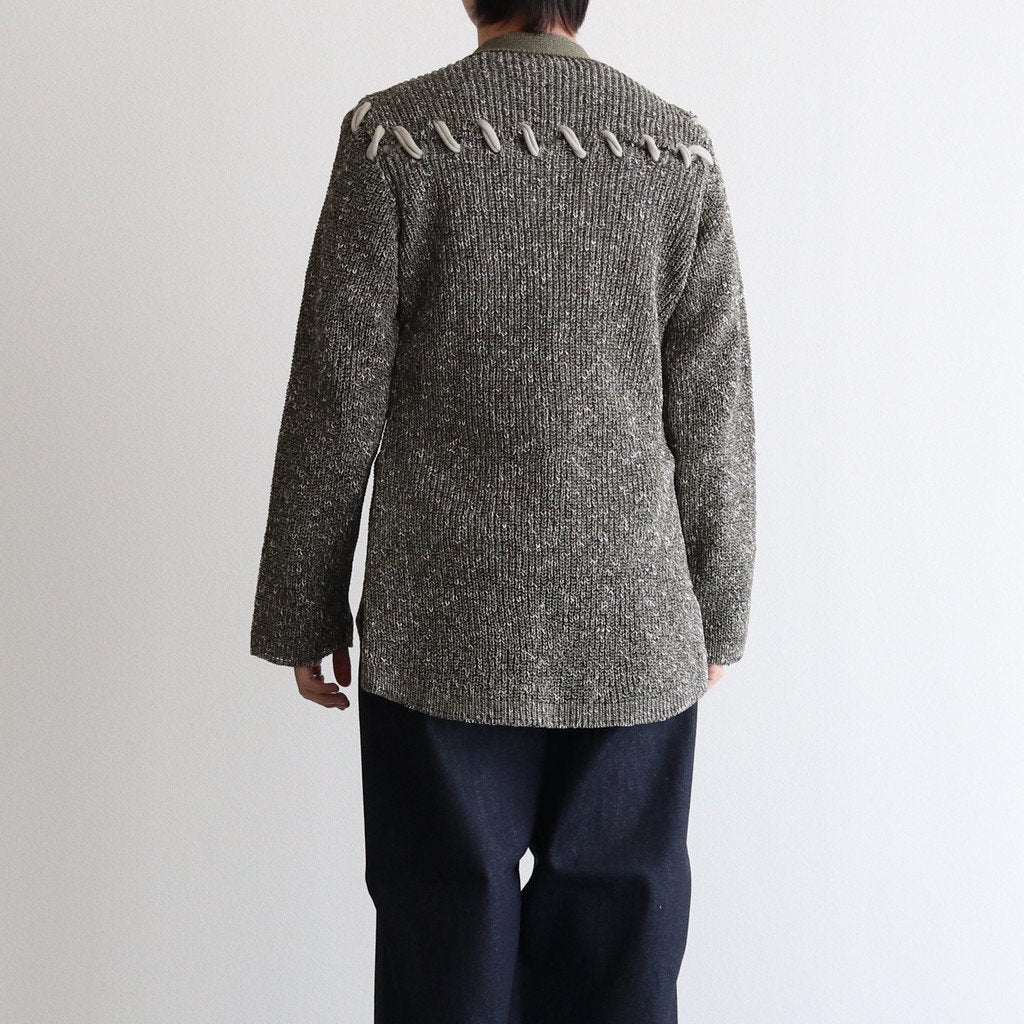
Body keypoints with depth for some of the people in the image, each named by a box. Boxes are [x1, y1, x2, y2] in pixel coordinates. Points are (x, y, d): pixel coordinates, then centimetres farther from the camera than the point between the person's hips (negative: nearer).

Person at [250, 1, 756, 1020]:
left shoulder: (393, 135, -4)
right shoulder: (681, 150, 2)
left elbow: (336, 405, -5)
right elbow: (713, 418, 2)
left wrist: (305, 615, 5)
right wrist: (716, 614, 13)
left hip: (443, 636, -1)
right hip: (636, 636, 2)